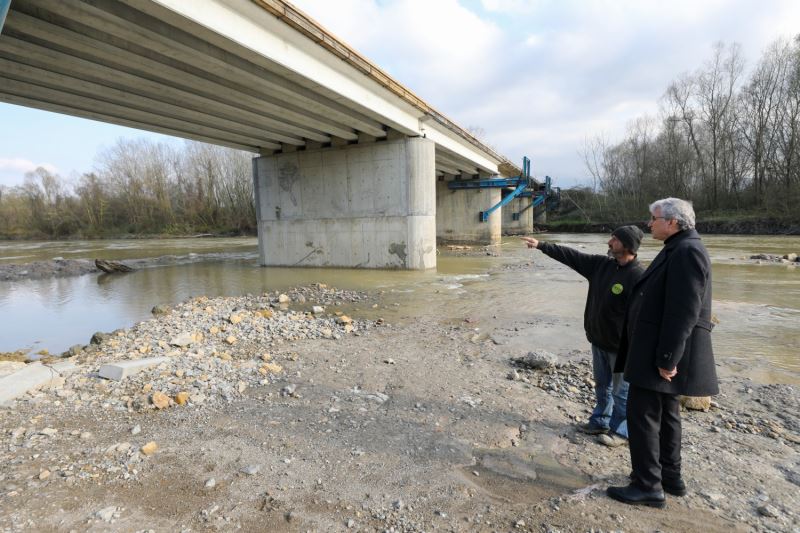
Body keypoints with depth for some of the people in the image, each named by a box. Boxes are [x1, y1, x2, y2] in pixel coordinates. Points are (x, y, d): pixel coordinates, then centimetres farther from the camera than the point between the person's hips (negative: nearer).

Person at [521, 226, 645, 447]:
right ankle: (600, 421, 37)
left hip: (621, 345, -7)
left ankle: (620, 431, 26)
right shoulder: (601, 264, 0)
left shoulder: (638, 276, -22)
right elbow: (571, 256, 5)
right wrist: (541, 245, 3)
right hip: (598, 340, 8)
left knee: (621, 390, 10)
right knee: (602, 385, 21)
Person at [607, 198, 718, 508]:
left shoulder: (687, 251, -18)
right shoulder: (677, 249, 14)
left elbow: (683, 312, -24)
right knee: (664, 412, 19)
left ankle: (648, 486, 9)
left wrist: (667, 357, -23)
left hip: (661, 351, -11)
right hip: (660, 349, 11)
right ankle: (670, 476, 32)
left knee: (642, 413, -3)